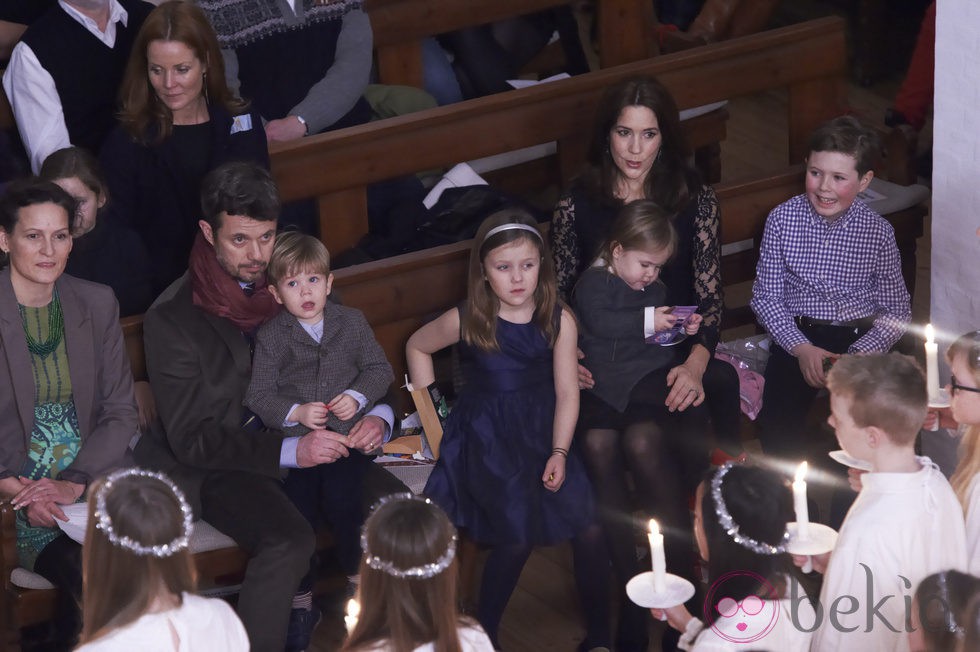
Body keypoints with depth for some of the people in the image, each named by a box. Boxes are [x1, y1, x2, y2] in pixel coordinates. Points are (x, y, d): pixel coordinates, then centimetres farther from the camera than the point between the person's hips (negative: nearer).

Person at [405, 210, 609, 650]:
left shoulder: (558, 321, -3)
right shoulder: (466, 321, -6)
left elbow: (566, 392, -4)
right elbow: (417, 346, 13)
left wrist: (559, 453, -14)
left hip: (542, 430, 2)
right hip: (488, 436, -2)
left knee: (590, 528, -13)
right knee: (518, 536, -21)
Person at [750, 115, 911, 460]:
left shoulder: (878, 231, -8)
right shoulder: (782, 219, -7)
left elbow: (896, 311, -4)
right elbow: (766, 296, -2)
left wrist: (857, 357, -19)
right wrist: (802, 349, -16)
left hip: (859, 338, 0)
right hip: (796, 334, 1)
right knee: (778, 429, -14)